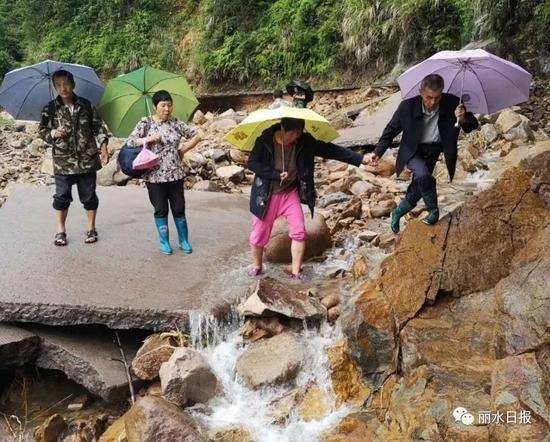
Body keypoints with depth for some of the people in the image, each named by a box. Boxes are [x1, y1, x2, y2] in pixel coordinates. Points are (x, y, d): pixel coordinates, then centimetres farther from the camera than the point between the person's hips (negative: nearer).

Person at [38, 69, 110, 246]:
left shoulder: (86, 105, 2)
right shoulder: (50, 109, 1)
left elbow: (98, 127, 5)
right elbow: (42, 131, 7)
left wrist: (103, 146, -7)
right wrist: (53, 133, -13)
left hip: (87, 159, 0)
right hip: (62, 161, 0)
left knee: (89, 195, 8)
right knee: (62, 196, 5)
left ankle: (91, 228, 23)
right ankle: (60, 231, 19)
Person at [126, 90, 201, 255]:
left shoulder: (176, 123, 4)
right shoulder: (145, 123, -2)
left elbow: (196, 136, 10)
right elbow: (130, 142, -8)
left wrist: (182, 150, 2)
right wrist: (148, 139, -20)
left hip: (175, 174, 2)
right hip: (155, 175, -2)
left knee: (179, 208, 8)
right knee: (161, 210, 7)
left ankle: (184, 240, 23)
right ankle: (164, 242, 21)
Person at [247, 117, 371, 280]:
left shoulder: (305, 142, -9)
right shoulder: (265, 141, -16)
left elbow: (330, 150, -12)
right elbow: (252, 163, -17)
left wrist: (360, 159, -18)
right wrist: (277, 174, -24)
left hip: (291, 193, 2)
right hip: (267, 195, -2)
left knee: (299, 232, -6)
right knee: (259, 235, 6)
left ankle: (296, 272, 7)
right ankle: (257, 267, 30)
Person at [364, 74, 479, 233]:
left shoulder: (452, 103, -18)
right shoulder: (407, 106, -21)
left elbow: (473, 125, -10)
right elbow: (391, 130, -6)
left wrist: (463, 119, -33)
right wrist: (377, 152, -14)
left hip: (434, 151, 3)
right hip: (413, 151, -2)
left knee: (419, 186, 5)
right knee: (423, 175, -30)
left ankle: (397, 212, 32)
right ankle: (434, 211, -7)